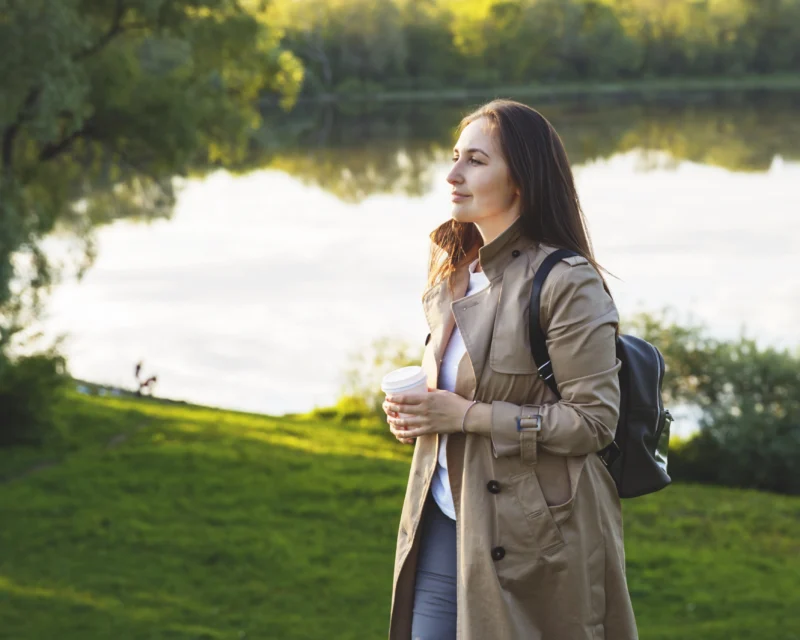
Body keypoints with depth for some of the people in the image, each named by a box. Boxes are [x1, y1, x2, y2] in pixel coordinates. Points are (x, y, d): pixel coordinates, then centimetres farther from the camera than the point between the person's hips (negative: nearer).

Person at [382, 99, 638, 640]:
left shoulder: (568, 283, -15)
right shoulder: (454, 271, 10)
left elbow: (593, 420, -17)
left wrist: (464, 415, -19)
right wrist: (416, 411, 1)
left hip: (529, 537, -7)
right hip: (443, 528, 7)